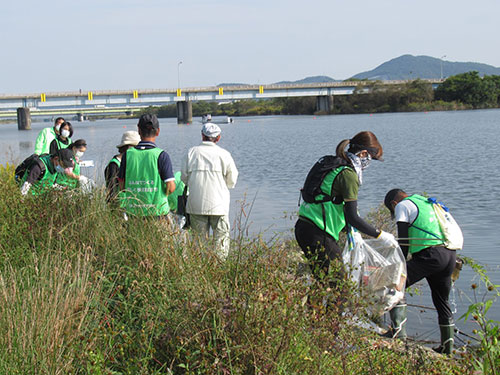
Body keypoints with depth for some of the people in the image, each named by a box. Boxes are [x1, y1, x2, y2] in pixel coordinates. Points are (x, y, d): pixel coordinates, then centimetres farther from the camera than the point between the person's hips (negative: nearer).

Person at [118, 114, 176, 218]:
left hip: (133, 212, 3)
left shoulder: (128, 154, 1)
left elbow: (122, 186, 6)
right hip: (156, 212, -3)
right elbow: (171, 188, -10)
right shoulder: (161, 155, -8)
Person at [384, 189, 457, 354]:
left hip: (431, 254, -8)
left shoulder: (403, 205, 7)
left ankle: (398, 332, -15)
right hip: (450, 254, 8)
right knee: (441, 300, 19)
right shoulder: (426, 202, 30)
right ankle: (447, 345, 25)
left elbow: (403, 240, 0)